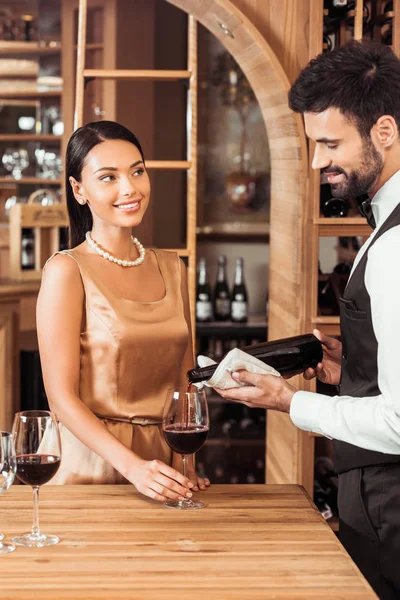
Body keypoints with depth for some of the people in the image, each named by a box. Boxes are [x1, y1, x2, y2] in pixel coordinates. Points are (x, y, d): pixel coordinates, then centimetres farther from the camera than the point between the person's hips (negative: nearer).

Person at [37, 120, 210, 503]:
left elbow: (186, 380, 8)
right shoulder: (67, 270, -11)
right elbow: (62, 396, -15)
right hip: (94, 464, -5)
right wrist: (134, 467, -25)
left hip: (168, 465, 5)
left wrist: (187, 465, -6)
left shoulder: (171, 267, 5)